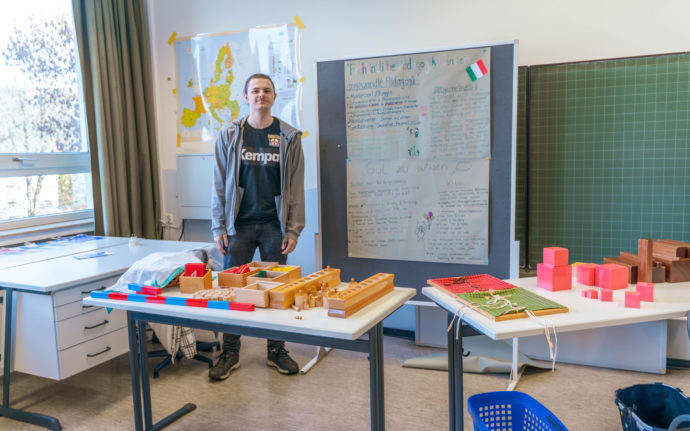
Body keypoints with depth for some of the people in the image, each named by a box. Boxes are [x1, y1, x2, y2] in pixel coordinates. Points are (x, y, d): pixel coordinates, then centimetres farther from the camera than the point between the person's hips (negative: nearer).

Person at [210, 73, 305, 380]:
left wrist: (293, 229, -4)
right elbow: (220, 185, 5)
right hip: (239, 225, 0)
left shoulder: (289, 137, 3)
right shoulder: (230, 135, 4)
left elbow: (296, 187, 2)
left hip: (274, 226, 0)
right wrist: (219, 227, -1)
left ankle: (276, 351, 23)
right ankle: (230, 354, 19)